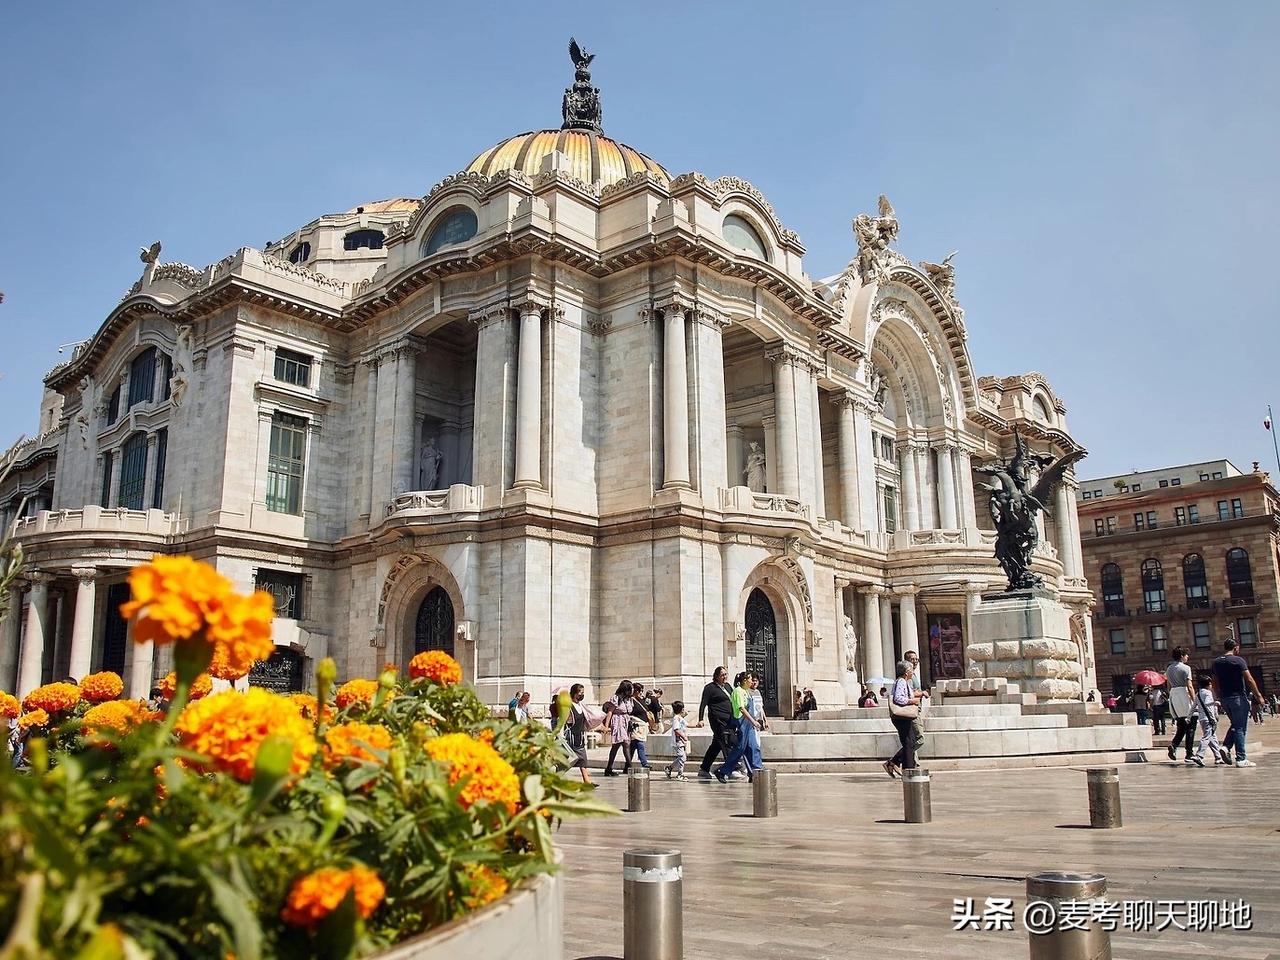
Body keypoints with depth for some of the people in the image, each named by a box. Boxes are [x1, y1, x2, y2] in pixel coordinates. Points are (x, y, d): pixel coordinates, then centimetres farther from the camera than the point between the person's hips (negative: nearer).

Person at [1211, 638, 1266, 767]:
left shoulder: (1216, 663, 10)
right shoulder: (1238, 660, -8)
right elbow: (1250, 680, -10)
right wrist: (1258, 695, -2)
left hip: (1224, 698, 6)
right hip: (1238, 697, -6)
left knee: (1235, 725, 19)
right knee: (1240, 728, -1)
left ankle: (1226, 747, 1)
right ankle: (1241, 759, -1)